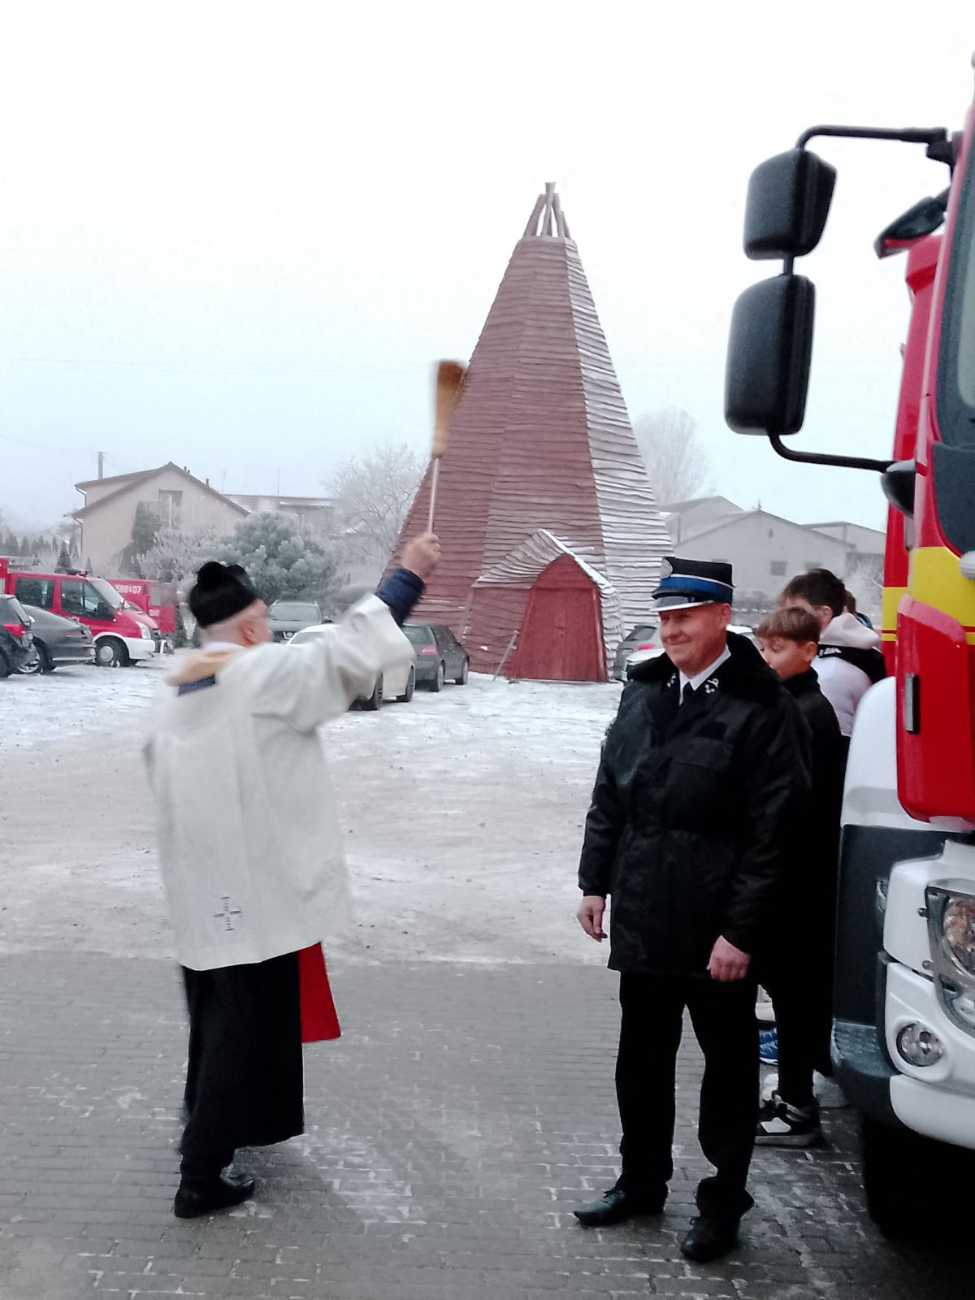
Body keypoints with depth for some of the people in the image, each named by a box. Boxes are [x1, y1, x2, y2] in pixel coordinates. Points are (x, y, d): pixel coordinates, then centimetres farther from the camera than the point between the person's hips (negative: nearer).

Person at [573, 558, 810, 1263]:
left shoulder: (762, 708, -13)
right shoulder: (643, 691, 7)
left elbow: (772, 830, -15)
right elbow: (609, 794, 13)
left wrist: (742, 930, -16)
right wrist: (595, 881, 10)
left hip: (716, 930, -6)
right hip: (642, 918, 6)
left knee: (728, 1064, 11)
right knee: (641, 1059, 18)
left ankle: (723, 1203, 26)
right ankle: (642, 1182, 36)